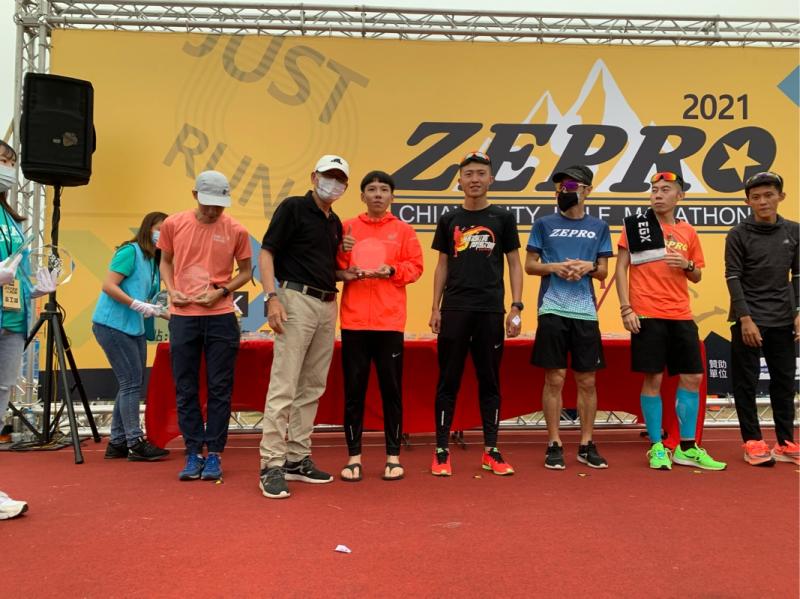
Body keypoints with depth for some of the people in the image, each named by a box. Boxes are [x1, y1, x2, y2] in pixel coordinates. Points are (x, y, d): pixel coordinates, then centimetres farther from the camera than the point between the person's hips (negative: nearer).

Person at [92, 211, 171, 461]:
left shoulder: (154, 261, 15)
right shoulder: (130, 251, -8)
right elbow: (108, 286, -16)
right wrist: (138, 305, -20)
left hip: (135, 328, 9)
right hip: (112, 325, -9)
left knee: (133, 384, 9)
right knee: (131, 383, -8)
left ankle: (117, 443, 18)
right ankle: (135, 443, -3)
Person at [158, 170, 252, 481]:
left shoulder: (236, 231, -2)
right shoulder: (173, 224, 2)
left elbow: (245, 271, 7)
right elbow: (165, 261, 15)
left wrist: (221, 291, -9)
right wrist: (171, 290, -2)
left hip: (220, 316, -1)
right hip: (182, 316, 2)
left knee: (219, 388, 3)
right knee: (185, 389, 6)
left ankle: (214, 453, 14)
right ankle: (193, 453, 17)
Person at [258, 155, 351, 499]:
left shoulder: (335, 222, 18)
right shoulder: (293, 207, -3)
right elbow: (266, 253, -9)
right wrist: (272, 296, -19)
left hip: (328, 306, 8)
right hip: (297, 300, -8)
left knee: (312, 387, 10)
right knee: (284, 386, -9)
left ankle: (298, 458, 19)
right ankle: (272, 465, -3)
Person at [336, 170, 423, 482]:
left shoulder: (403, 230, 9)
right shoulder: (347, 228, 10)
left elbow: (415, 267, 4)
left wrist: (391, 270, -13)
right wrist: (344, 273, -11)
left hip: (390, 321, 0)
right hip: (354, 320, 1)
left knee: (392, 388, 4)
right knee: (353, 389, 4)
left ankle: (393, 455, 15)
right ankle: (354, 455, 15)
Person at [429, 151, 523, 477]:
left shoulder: (502, 218, 7)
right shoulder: (449, 219, 10)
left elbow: (514, 264, 6)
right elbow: (442, 266, 11)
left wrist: (516, 307, -2)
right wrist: (435, 308, 4)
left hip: (491, 311, 0)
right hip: (454, 309, 1)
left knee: (490, 381, 7)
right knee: (448, 381, 3)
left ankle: (491, 451, 16)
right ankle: (441, 451, 10)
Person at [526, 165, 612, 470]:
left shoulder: (598, 227, 12)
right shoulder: (544, 224, 7)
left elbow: (603, 271, 12)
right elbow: (529, 265, 7)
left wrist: (589, 266, -9)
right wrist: (554, 267, -11)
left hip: (585, 312, 2)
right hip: (552, 310, -2)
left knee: (587, 381, 6)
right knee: (555, 379, -1)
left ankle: (587, 445, 18)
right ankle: (554, 445, 11)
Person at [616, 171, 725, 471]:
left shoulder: (688, 231, 12)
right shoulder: (635, 225, 1)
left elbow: (697, 276, 18)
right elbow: (621, 268, -2)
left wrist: (687, 265, -5)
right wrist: (626, 308, -10)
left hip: (681, 315, 5)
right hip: (647, 316, -4)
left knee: (692, 378, 6)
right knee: (653, 379, -2)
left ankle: (687, 448, 18)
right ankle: (656, 447, 11)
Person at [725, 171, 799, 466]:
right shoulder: (738, 235, -4)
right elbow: (733, 278, -8)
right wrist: (746, 319, -14)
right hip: (749, 320, -4)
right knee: (746, 383, 1)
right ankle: (753, 442, 10)